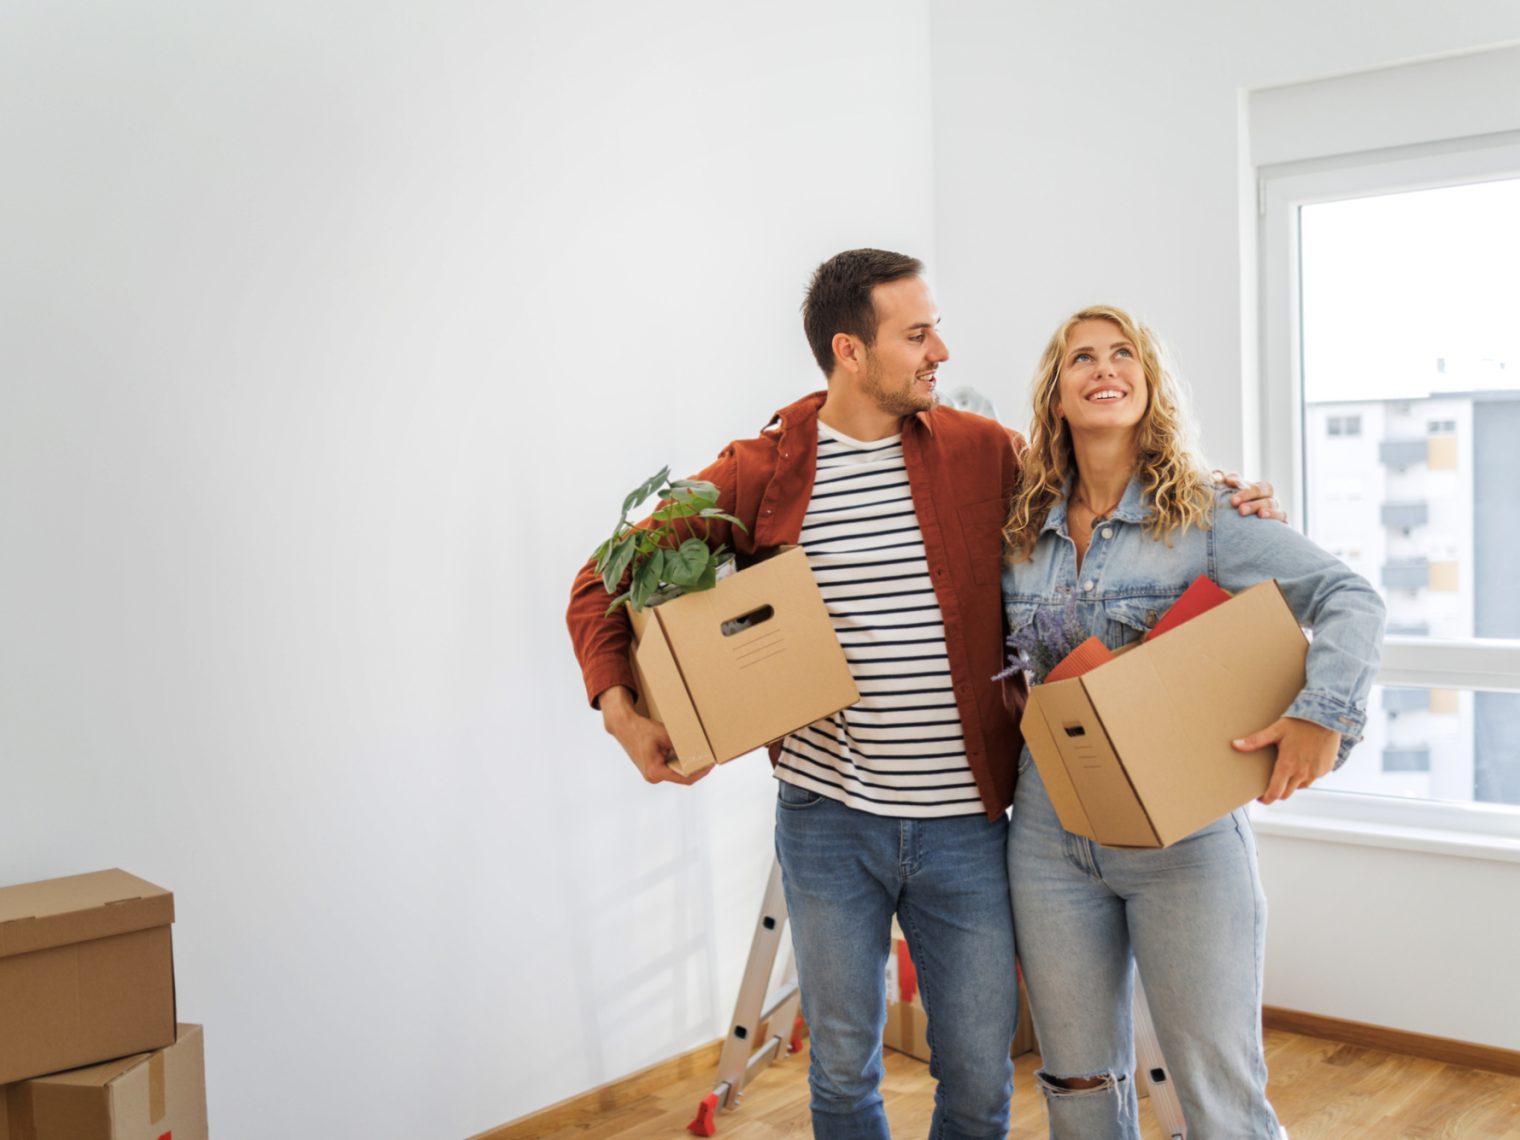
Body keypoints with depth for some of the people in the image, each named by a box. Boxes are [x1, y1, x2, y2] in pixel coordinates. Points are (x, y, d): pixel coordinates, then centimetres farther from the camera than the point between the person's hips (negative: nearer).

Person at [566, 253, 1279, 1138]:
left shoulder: (982, 452, -1)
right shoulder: (758, 475, -4)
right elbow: (609, 581, 3)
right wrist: (619, 707, -11)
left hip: (965, 824, 1)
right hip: (827, 822, -1)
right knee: (845, 1065, 15)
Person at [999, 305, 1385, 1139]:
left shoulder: (1204, 515, -5)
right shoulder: (1019, 535, 7)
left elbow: (1347, 599, -12)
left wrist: (1325, 712, -26)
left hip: (1185, 837, -3)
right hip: (1050, 840, 4)